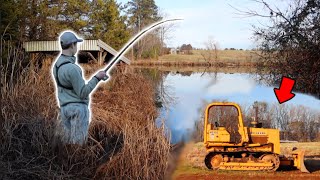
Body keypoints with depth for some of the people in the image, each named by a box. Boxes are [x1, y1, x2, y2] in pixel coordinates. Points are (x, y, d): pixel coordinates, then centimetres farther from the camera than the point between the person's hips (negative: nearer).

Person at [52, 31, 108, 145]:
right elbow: (83, 93, -18)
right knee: (77, 143, -3)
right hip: (78, 108, -9)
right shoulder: (72, 68, -22)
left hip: (65, 107, 9)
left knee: (65, 141, 12)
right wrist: (97, 78, -12)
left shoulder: (57, 65, 7)